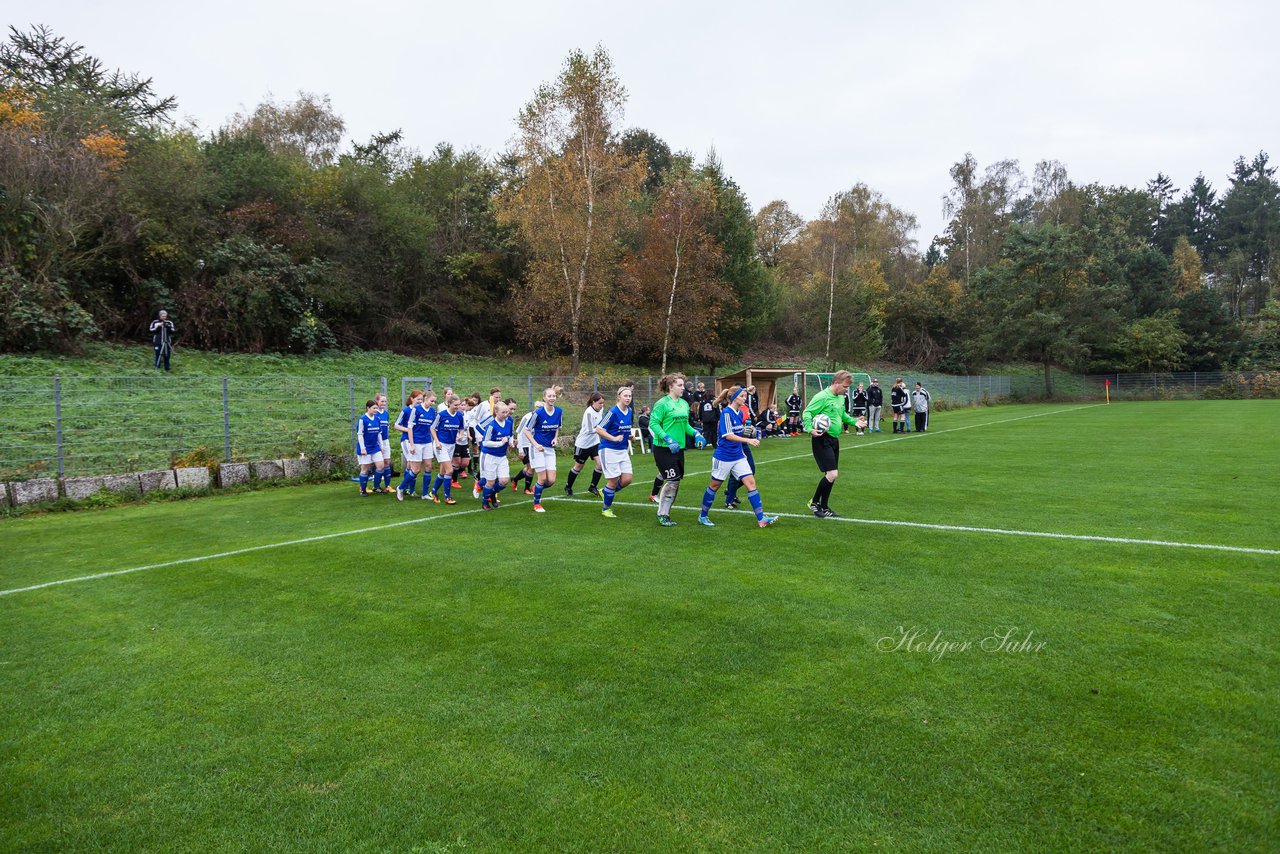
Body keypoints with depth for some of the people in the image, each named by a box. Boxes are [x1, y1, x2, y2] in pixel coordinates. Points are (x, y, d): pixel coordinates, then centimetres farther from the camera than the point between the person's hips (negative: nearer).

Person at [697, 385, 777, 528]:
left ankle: (761, 519, -6)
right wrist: (748, 440, -32)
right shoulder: (726, 413, -18)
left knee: (750, 482, -4)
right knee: (714, 485, 8)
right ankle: (703, 516, 25)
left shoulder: (740, 413, 6)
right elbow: (728, 435, -26)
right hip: (723, 456, -7)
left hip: (738, 456, 7)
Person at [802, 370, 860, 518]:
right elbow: (806, 413, -15)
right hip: (823, 440, -9)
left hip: (834, 439, 9)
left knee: (832, 475, 12)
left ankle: (824, 508, 22)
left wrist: (854, 421, 20)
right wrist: (810, 429, -29)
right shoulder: (822, 397, -15)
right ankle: (814, 502, 5)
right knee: (832, 474, -15)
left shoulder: (840, 398, 12)